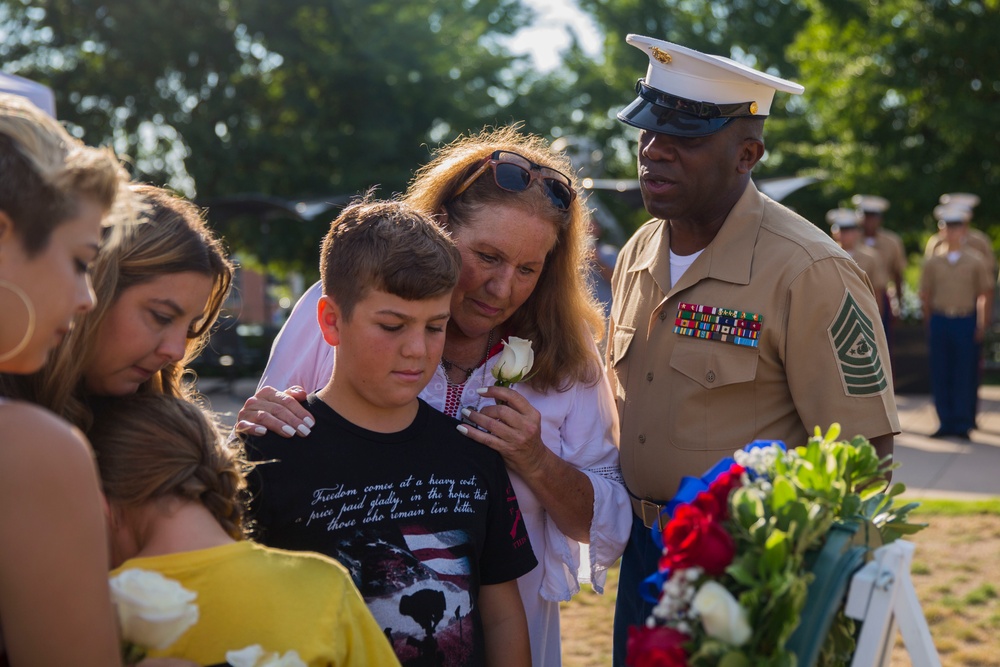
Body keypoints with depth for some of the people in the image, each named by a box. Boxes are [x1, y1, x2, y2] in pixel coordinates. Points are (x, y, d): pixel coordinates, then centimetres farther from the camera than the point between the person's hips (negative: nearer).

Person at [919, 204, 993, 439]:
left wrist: (983, 325, -1)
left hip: (966, 322, -2)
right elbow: (926, 295, 9)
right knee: (940, 374, 3)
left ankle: (963, 423, 6)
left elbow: (986, 295, 4)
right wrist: (930, 324, 4)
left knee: (966, 374, 0)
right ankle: (946, 422, 11)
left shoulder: (977, 261, 3)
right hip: (940, 321, 2)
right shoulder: (932, 262, 7)